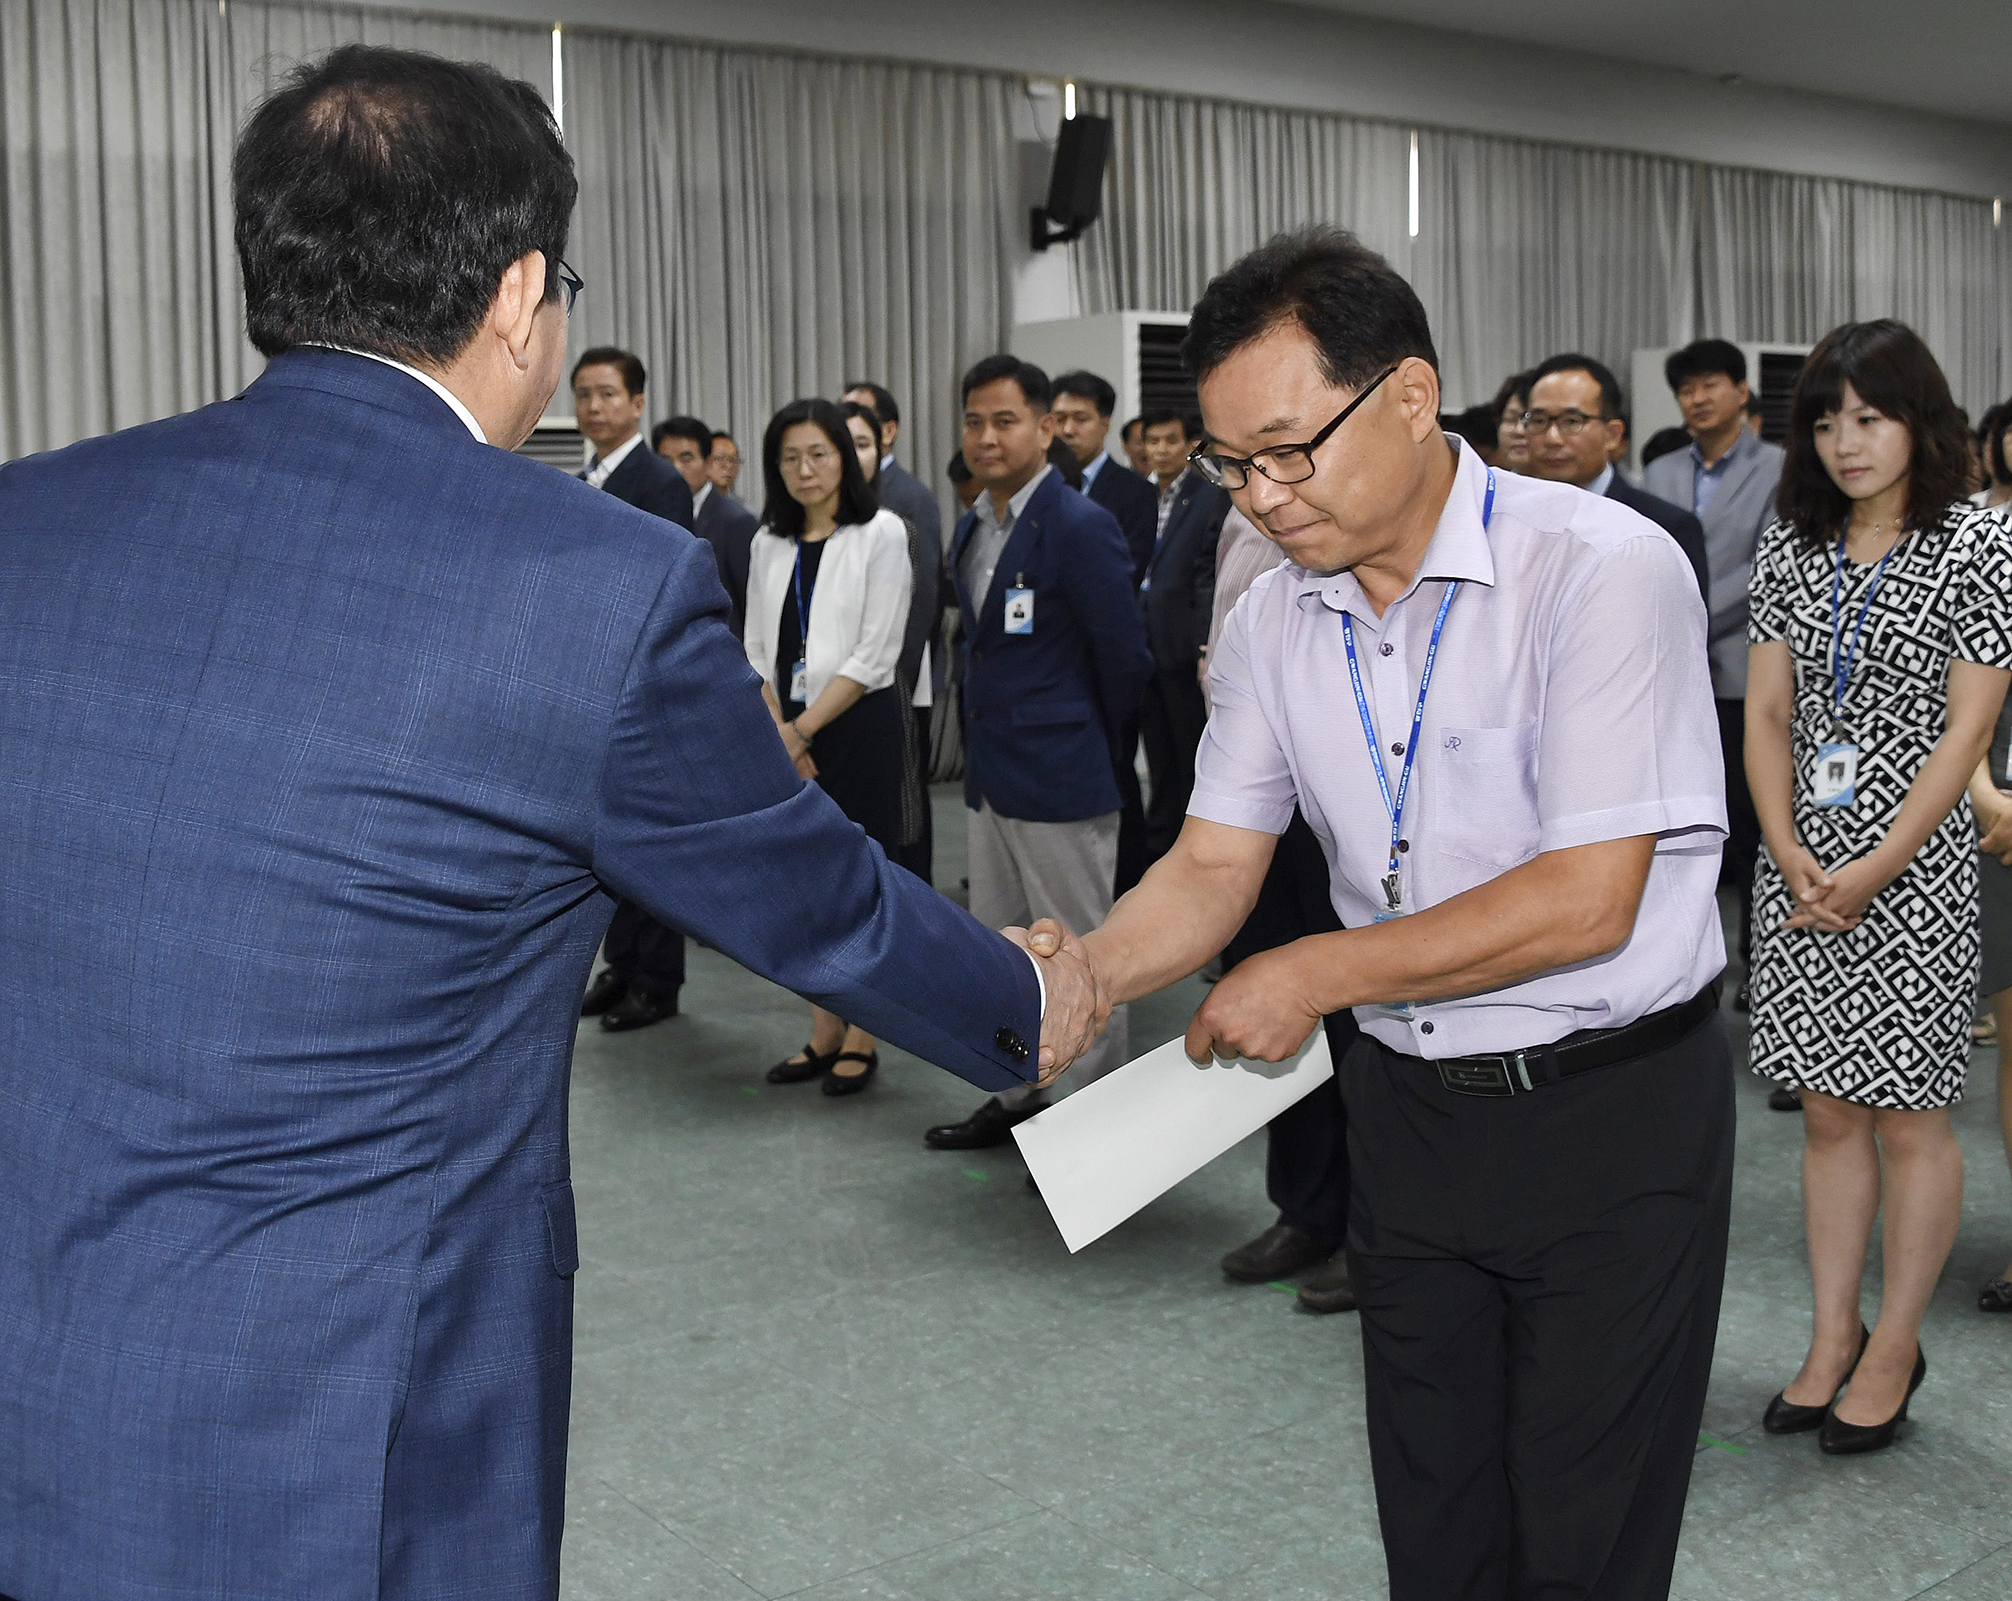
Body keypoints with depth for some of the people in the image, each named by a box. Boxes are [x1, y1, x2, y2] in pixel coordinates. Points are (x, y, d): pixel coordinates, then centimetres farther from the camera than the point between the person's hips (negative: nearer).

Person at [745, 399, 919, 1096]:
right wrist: (777, 732, -6)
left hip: (857, 726, -5)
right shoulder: (770, 543, 10)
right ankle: (824, 1036, 18)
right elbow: (757, 650, 9)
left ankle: (862, 1041, 11)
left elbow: (874, 655, -11)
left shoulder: (880, 533, -6)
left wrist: (803, 728, -13)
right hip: (786, 732, 5)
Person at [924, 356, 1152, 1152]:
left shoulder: (1080, 527, -15)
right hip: (990, 772, 8)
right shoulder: (970, 527, 10)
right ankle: (1018, 1096, 31)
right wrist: (983, 741, 11)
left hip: (1060, 777, -8)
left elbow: (1125, 657, -12)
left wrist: (1095, 747, 1)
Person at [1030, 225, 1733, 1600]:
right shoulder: (1275, 622, 1)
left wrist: (1316, 974, -17)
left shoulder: (1604, 568, -19)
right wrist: (1086, 968, -17)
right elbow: (1212, 869, 4)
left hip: (1615, 1111, -5)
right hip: (1412, 1109, 6)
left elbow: (1587, 900, -22)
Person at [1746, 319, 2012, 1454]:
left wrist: (1873, 870, -13)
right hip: (1801, 867, 4)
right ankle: (1833, 1339, 23)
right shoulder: (1792, 548, 7)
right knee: (1829, 1110, 11)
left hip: (1915, 866, -4)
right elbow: (1766, 715, 6)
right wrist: (1789, 852, -7)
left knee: (1908, 1116, 5)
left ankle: (1895, 1347, 19)